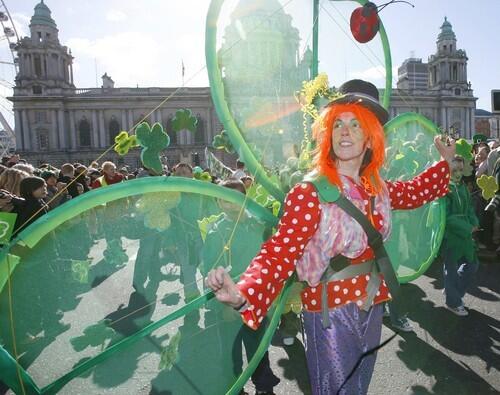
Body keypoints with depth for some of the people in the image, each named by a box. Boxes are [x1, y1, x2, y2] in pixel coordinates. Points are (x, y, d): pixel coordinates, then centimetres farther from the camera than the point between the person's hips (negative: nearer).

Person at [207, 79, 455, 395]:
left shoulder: (376, 188, 0)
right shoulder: (310, 193, -21)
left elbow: (414, 193, 23)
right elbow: (280, 252, -32)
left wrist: (446, 162, 28)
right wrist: (244, 294, -48)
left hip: (372, 308, 7)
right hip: (331, 313, -6)